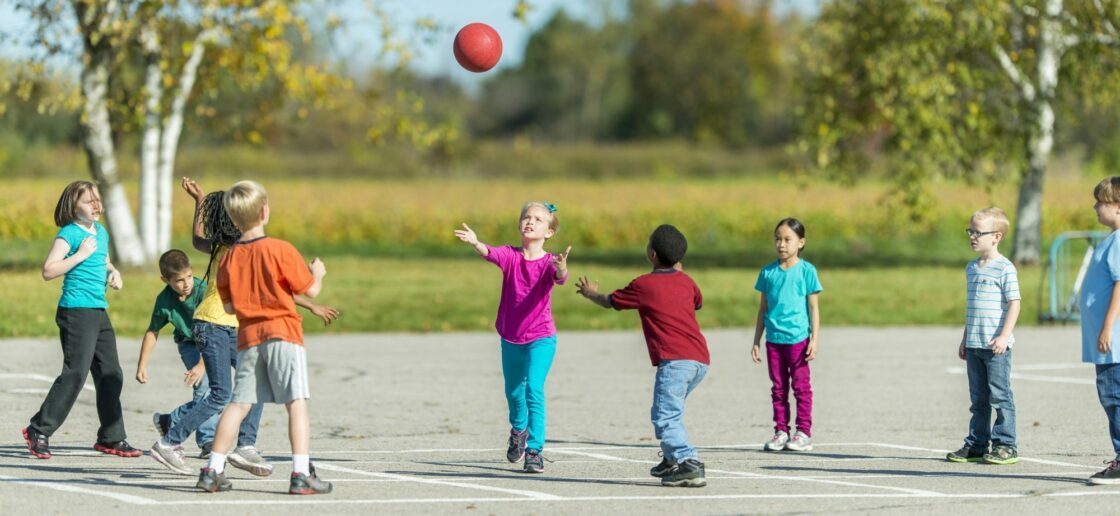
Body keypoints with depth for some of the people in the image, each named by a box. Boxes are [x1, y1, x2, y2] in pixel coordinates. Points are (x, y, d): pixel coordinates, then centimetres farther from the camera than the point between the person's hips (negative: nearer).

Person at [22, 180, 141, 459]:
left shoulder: (101, 232, 15)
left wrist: (113, 272, 10)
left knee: (111, 375, 8)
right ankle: (39, 431, -4)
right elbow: (48, 270, -17)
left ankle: (111, 438, 16)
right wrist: (81, 254, -19)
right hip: (76, 311, -8)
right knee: (75, 374, -12)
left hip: (100, 312, 8)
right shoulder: (69, 234, -9)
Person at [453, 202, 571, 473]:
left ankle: (534, 451, -14)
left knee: (533, 390, -19)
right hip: (511, 338, 4)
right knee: (513, 391, 18)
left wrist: (561, 268, -57)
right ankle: (518, 430, 48)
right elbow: (490, 253, -27)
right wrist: (475, 243, -49)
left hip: (541, 338, -3)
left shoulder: (549, 262, -12)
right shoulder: (510, 255, -7)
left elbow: (560, 278, -33)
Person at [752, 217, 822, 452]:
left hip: (798, 338, -4)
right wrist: (756, 341, 13)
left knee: (801, 386, -1)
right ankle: (781, 431, 13)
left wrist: (814, 340, -7)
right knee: (778, 388, 8)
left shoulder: (806, 271, -2)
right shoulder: (768, 272, 9)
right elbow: (763, 308, 14)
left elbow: (814, 307, -1)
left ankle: (803, 433, 3)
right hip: (774, 339, 4)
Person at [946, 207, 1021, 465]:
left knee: (1000, 395, -4)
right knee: (978, 398, 11)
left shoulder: (1005, 268, -9)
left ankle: (1006, 445, 0)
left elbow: (1014, 303, -12)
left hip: (996, 346, -8)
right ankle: (976, 445, 16)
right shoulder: (972, 268, 15)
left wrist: (1004, 336, -20)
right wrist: (965, 339, 21)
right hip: (974, 345, 8)